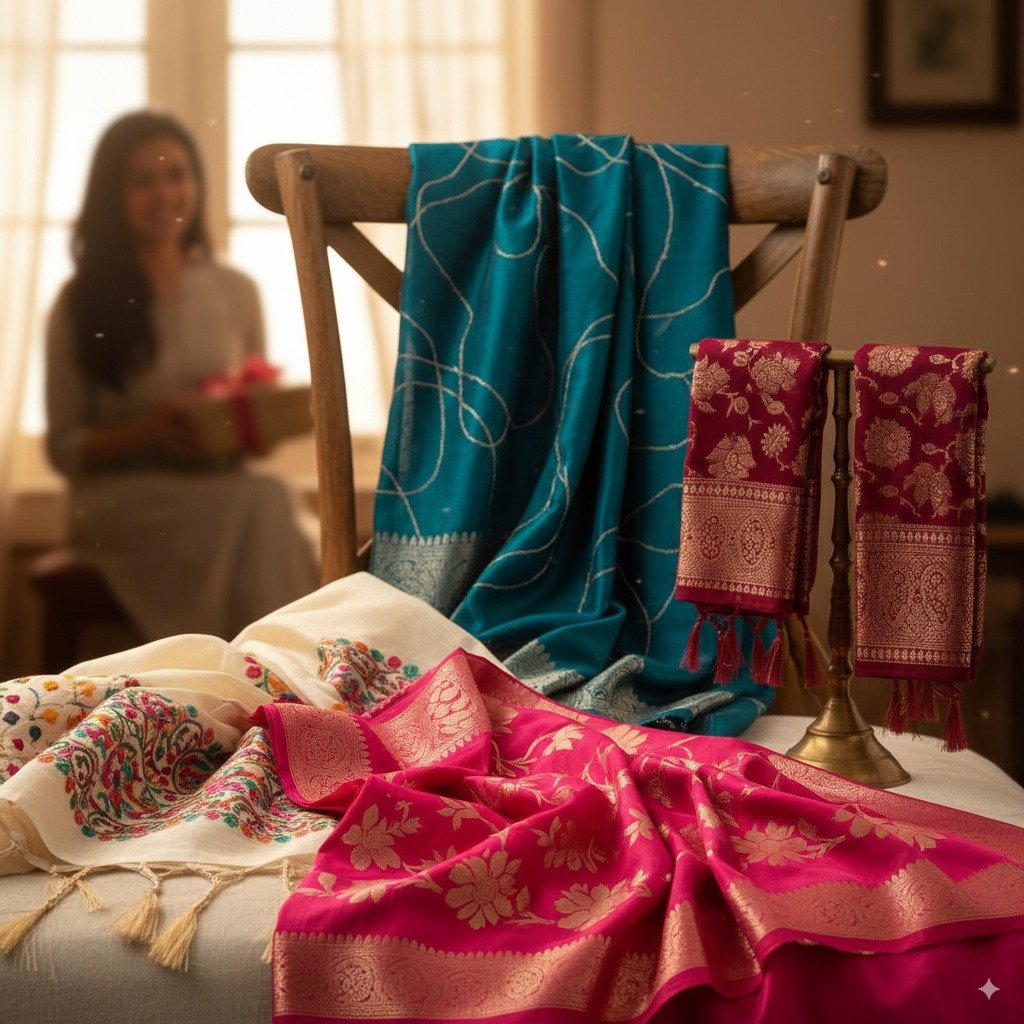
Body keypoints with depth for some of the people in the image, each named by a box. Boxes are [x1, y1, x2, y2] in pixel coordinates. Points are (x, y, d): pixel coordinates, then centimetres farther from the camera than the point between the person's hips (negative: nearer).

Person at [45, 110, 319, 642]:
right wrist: (151, 432, -15)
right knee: (261, 503, -33)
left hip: (220, 488, 3)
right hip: (122, 498, -3)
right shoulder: (80, 304, 4)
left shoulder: (236, 292, 15)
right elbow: (64, 447, 3)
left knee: (268, 506, -35)